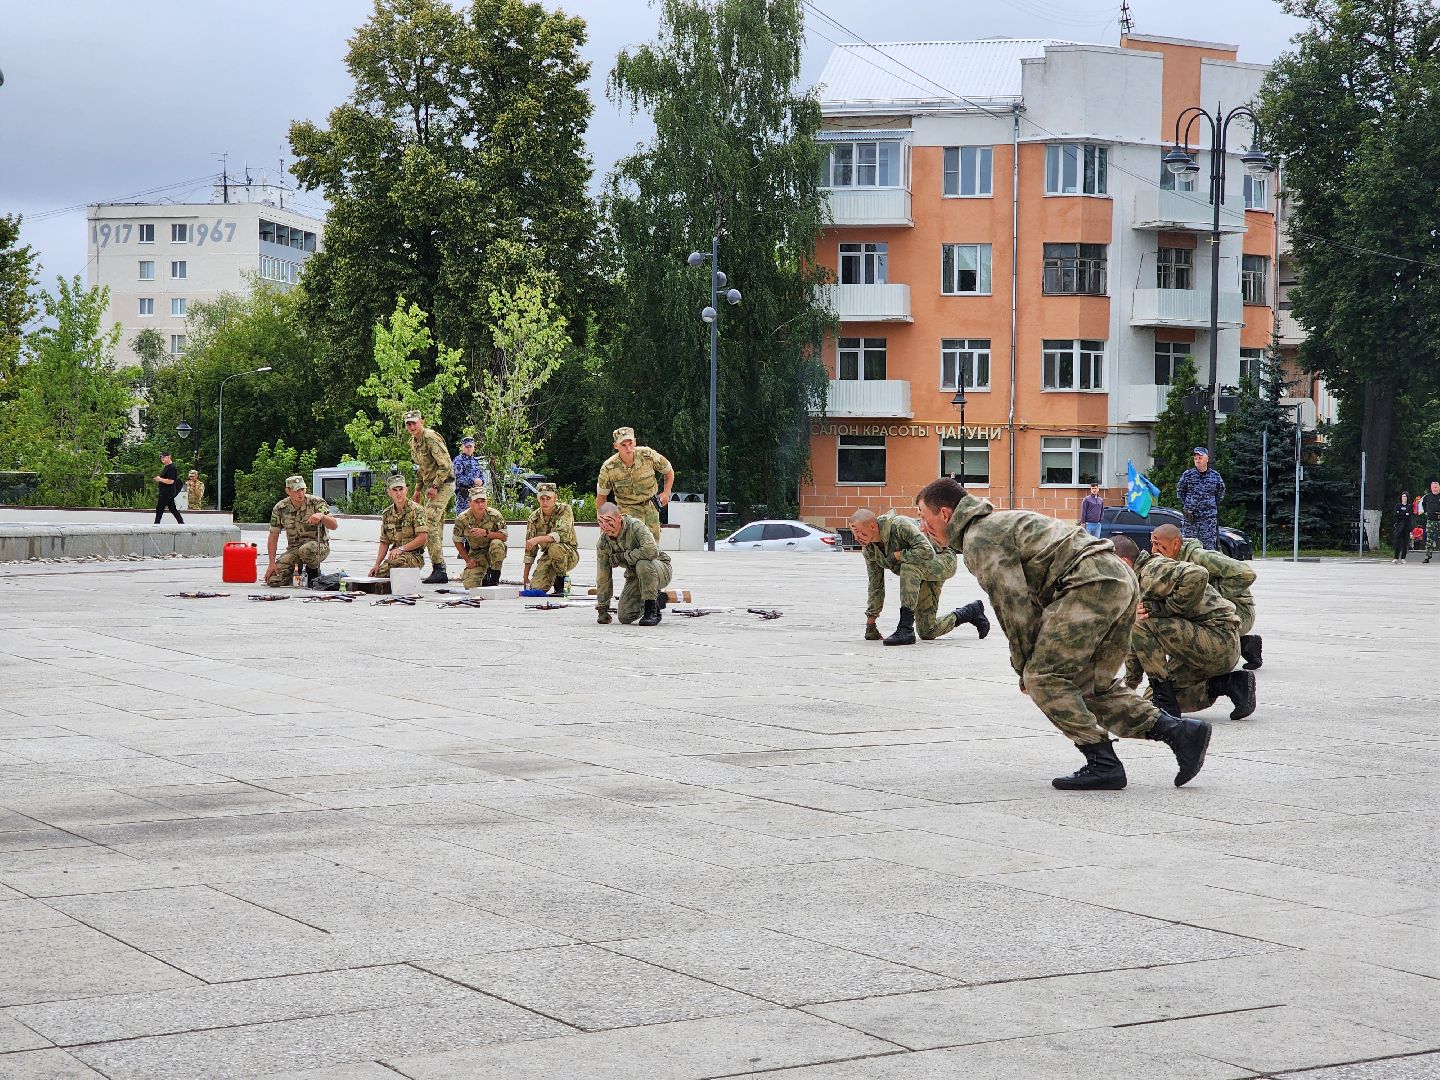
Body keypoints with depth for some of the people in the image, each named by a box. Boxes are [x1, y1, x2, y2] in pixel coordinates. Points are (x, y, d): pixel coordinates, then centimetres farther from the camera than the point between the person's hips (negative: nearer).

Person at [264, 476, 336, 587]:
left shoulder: (316, 502, -9)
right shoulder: (280, 508, -2)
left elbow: (334, 525, -15)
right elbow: (273, 536, 2)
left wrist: (321, 516, -37)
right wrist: (272, 563, -6)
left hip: (319, 546, -3)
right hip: (293, 548, 3)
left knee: (306, 550, -41)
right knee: (273, 580, -15)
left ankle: (314, 572, -7)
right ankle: (298, 574, 17)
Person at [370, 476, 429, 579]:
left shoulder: (416, 510, -8)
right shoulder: (387, 514, 11)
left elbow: (422, 537, -15)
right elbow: (384, 543, 14)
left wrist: (401, 549, -20)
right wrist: (377, 565, 2)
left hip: (414, 555, -6)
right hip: (395, 555, 6)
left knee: (396, 560, -38)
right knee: (377, 575, -18)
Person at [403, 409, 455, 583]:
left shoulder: (431, 438, -17)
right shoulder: (413, 442, 13)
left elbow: (445, 465, -22)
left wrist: (435, 487, -22)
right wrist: (418, 489, 21)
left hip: (443, 484, -10)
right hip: (430, 485, 10)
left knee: (429, 526, -18)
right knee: (435, 528, 10)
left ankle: (438, 568, -19)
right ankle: (440, 570, 13)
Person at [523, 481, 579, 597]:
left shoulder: (565, 509, -14)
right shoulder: (534, 517, -2)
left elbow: (562, 535, -31)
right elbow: (530, 550, 2)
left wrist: (538, 539, -42)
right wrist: (525, 578, -1)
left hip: (569, 555, -4)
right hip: (547, 557, 4)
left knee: (554, 548, -37)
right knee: (536, 588, -18)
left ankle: (561, 585, -15)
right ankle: (552, 577, 17)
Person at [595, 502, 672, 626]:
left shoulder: (635, 526, -25)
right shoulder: (603, 542, -7)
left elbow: (652, 550, -42)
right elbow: (602, 576, -2)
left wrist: (623, 556, -29)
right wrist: (602, 608, -3)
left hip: (661, 569, -6)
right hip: (635, 576, 6)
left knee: (643, 564, -39)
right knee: (625, 617, -8)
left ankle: (651, 611, -22)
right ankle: (658, 598, 21)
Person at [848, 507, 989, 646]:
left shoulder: (899, 524, -31)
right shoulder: (868, 548, -8)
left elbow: (927, 552, -42)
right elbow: (875, 584, 3)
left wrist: (898, 555, -28)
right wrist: (870, 622, 5)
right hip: (920, 574, 8)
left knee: (908, 566, -39)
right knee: (927, 633, 1)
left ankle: (905, 629, -36)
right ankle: (972, 611, 27)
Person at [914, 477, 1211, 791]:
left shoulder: (978, 541, -4)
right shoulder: (998, 523, 29)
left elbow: (1014, 606, -8)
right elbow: (1025, 598, 29)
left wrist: (1025, 668, 4)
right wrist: (1031, 664, 22)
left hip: (1092, 584, -10)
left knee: (1044, 676, -6)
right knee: (1095, 685, 16)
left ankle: (1102, 763, -8)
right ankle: (1181, 731, 7)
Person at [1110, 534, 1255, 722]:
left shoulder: (1152, 573, -15)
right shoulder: (1138, 582, 17)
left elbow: (1198, 576, -34)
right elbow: (1136, 643, 23)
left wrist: (1162, 608, -24)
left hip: (1219, 639, -11)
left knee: (1142, 623, -21)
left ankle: (1165, 703, -16)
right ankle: (1229, 683, 9)